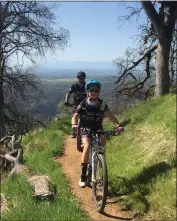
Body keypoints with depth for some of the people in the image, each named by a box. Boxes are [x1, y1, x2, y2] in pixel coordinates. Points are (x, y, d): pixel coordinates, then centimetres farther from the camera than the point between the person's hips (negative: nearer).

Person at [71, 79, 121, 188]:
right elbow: (75, 116, -14)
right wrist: (74, 125, -36)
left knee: (103, 142, -25)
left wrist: (118, 125, -30)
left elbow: (110, 115, -13)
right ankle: (83, 174, -16)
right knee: (87, 146, -26)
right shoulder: (83, 104, -9)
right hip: (85, 129, -2)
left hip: (98, 129, 2)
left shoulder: (102, 104, -5)